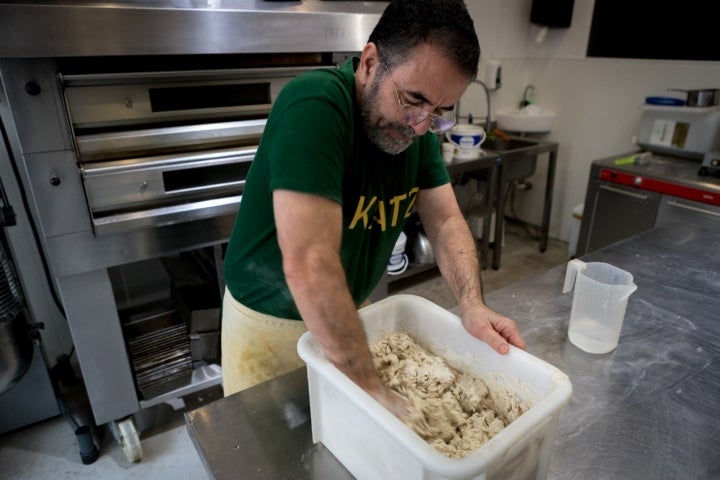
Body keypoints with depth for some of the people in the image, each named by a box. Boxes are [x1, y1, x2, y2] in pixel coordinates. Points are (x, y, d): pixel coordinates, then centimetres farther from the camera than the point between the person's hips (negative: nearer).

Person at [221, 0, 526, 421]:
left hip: (349, 313, 6)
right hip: (270, 322, -5)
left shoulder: (418, 127, -7)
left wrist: (473, 305, -23)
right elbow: (309, 264, -39)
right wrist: (371, 387, -36)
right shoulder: (315, 106, -31)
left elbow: (446, 221, -6)